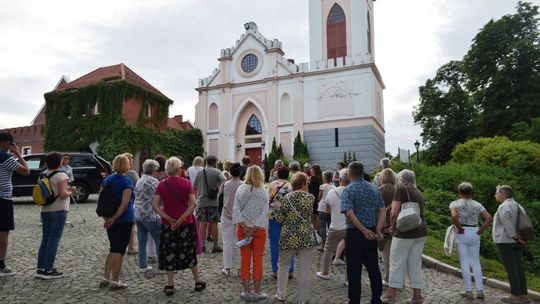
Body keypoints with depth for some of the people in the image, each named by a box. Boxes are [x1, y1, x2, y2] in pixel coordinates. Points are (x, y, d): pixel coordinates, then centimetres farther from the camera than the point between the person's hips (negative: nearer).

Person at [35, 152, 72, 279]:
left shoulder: (43, 175, 8)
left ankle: (41, 269, 16)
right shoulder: (61, 175, -13)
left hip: (45, 210, 7)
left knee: (45, 239, 13)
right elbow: (63, 194, -21)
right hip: (58, 210, -7)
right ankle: (48, 270, 2)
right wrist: (70, 192, -2)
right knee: (54, 240, -1)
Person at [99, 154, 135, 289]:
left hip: (110, 219, 6)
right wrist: (114, 218, -14)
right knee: (119, 250, 2)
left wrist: (106, 218, 8)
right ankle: (115, 281, 8)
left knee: (113, 249, 18)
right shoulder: (127, 182, -12)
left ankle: (105, 278, 19)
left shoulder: (107, 180, 7)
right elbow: (125, 204, -20)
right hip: (124, 220, -6)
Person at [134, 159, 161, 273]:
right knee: (159, 240, 0)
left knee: (142, 241, 10)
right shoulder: (153, 181, -11)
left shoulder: (139, 181, 16)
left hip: (138, 215, 8)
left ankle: (143, 265, 14)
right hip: (150, 215, -8)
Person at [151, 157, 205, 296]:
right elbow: (193, 204, -14)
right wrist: (181, 219, -14)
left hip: (168, 224, 0)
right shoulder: (186, 183, -5)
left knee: (169, 254, 11)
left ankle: (170, 286, 17)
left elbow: (155, 205, -9)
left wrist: (170, 219, -12)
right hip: (186, 224, 0)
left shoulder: (161, 184, -2)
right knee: (189, 253, 13)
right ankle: (197, 282, 24)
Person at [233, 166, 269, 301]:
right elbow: (264, 213, -14)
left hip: (243, 228, 1)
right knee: (258, 260, 9)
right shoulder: (264, 192, -8)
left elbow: (236, 209, -9)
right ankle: (257, 291, 15)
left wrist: (244, 227, -10)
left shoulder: (241, 189, -4)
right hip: (259, 229, -1)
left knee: (245, 259, 10)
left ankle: (246, 291, 16)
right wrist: (253, 230, -14)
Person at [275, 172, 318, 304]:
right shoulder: (311, 197, -4)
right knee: (304, 269, 9)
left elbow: (279, 219, -2)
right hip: (306, 237, 0)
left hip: (289, 237, 0)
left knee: (283, 265, 19)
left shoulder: (286, 198, -5)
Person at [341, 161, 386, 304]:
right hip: (371, 234, 5)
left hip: (355, 233, -5)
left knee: (354, 271, 4)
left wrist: (364, 230, -19)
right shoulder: (373, 189, 7)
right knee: (373, 268, 16)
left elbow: (350, 214, -22)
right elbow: (382, 210, 3)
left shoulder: (348, 190, -10)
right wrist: (378, 229, -4)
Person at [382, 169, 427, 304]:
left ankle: (391, 293, 9)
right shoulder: (418, 192, 15)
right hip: (421, 230, 7)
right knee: (415, 263, 13)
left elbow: (394, 212, -13)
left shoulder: (401, 190, -7)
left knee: (397, 262, 3)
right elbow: (419, 211, 12)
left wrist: (392, 226, 3)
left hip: (405, 231, -7)